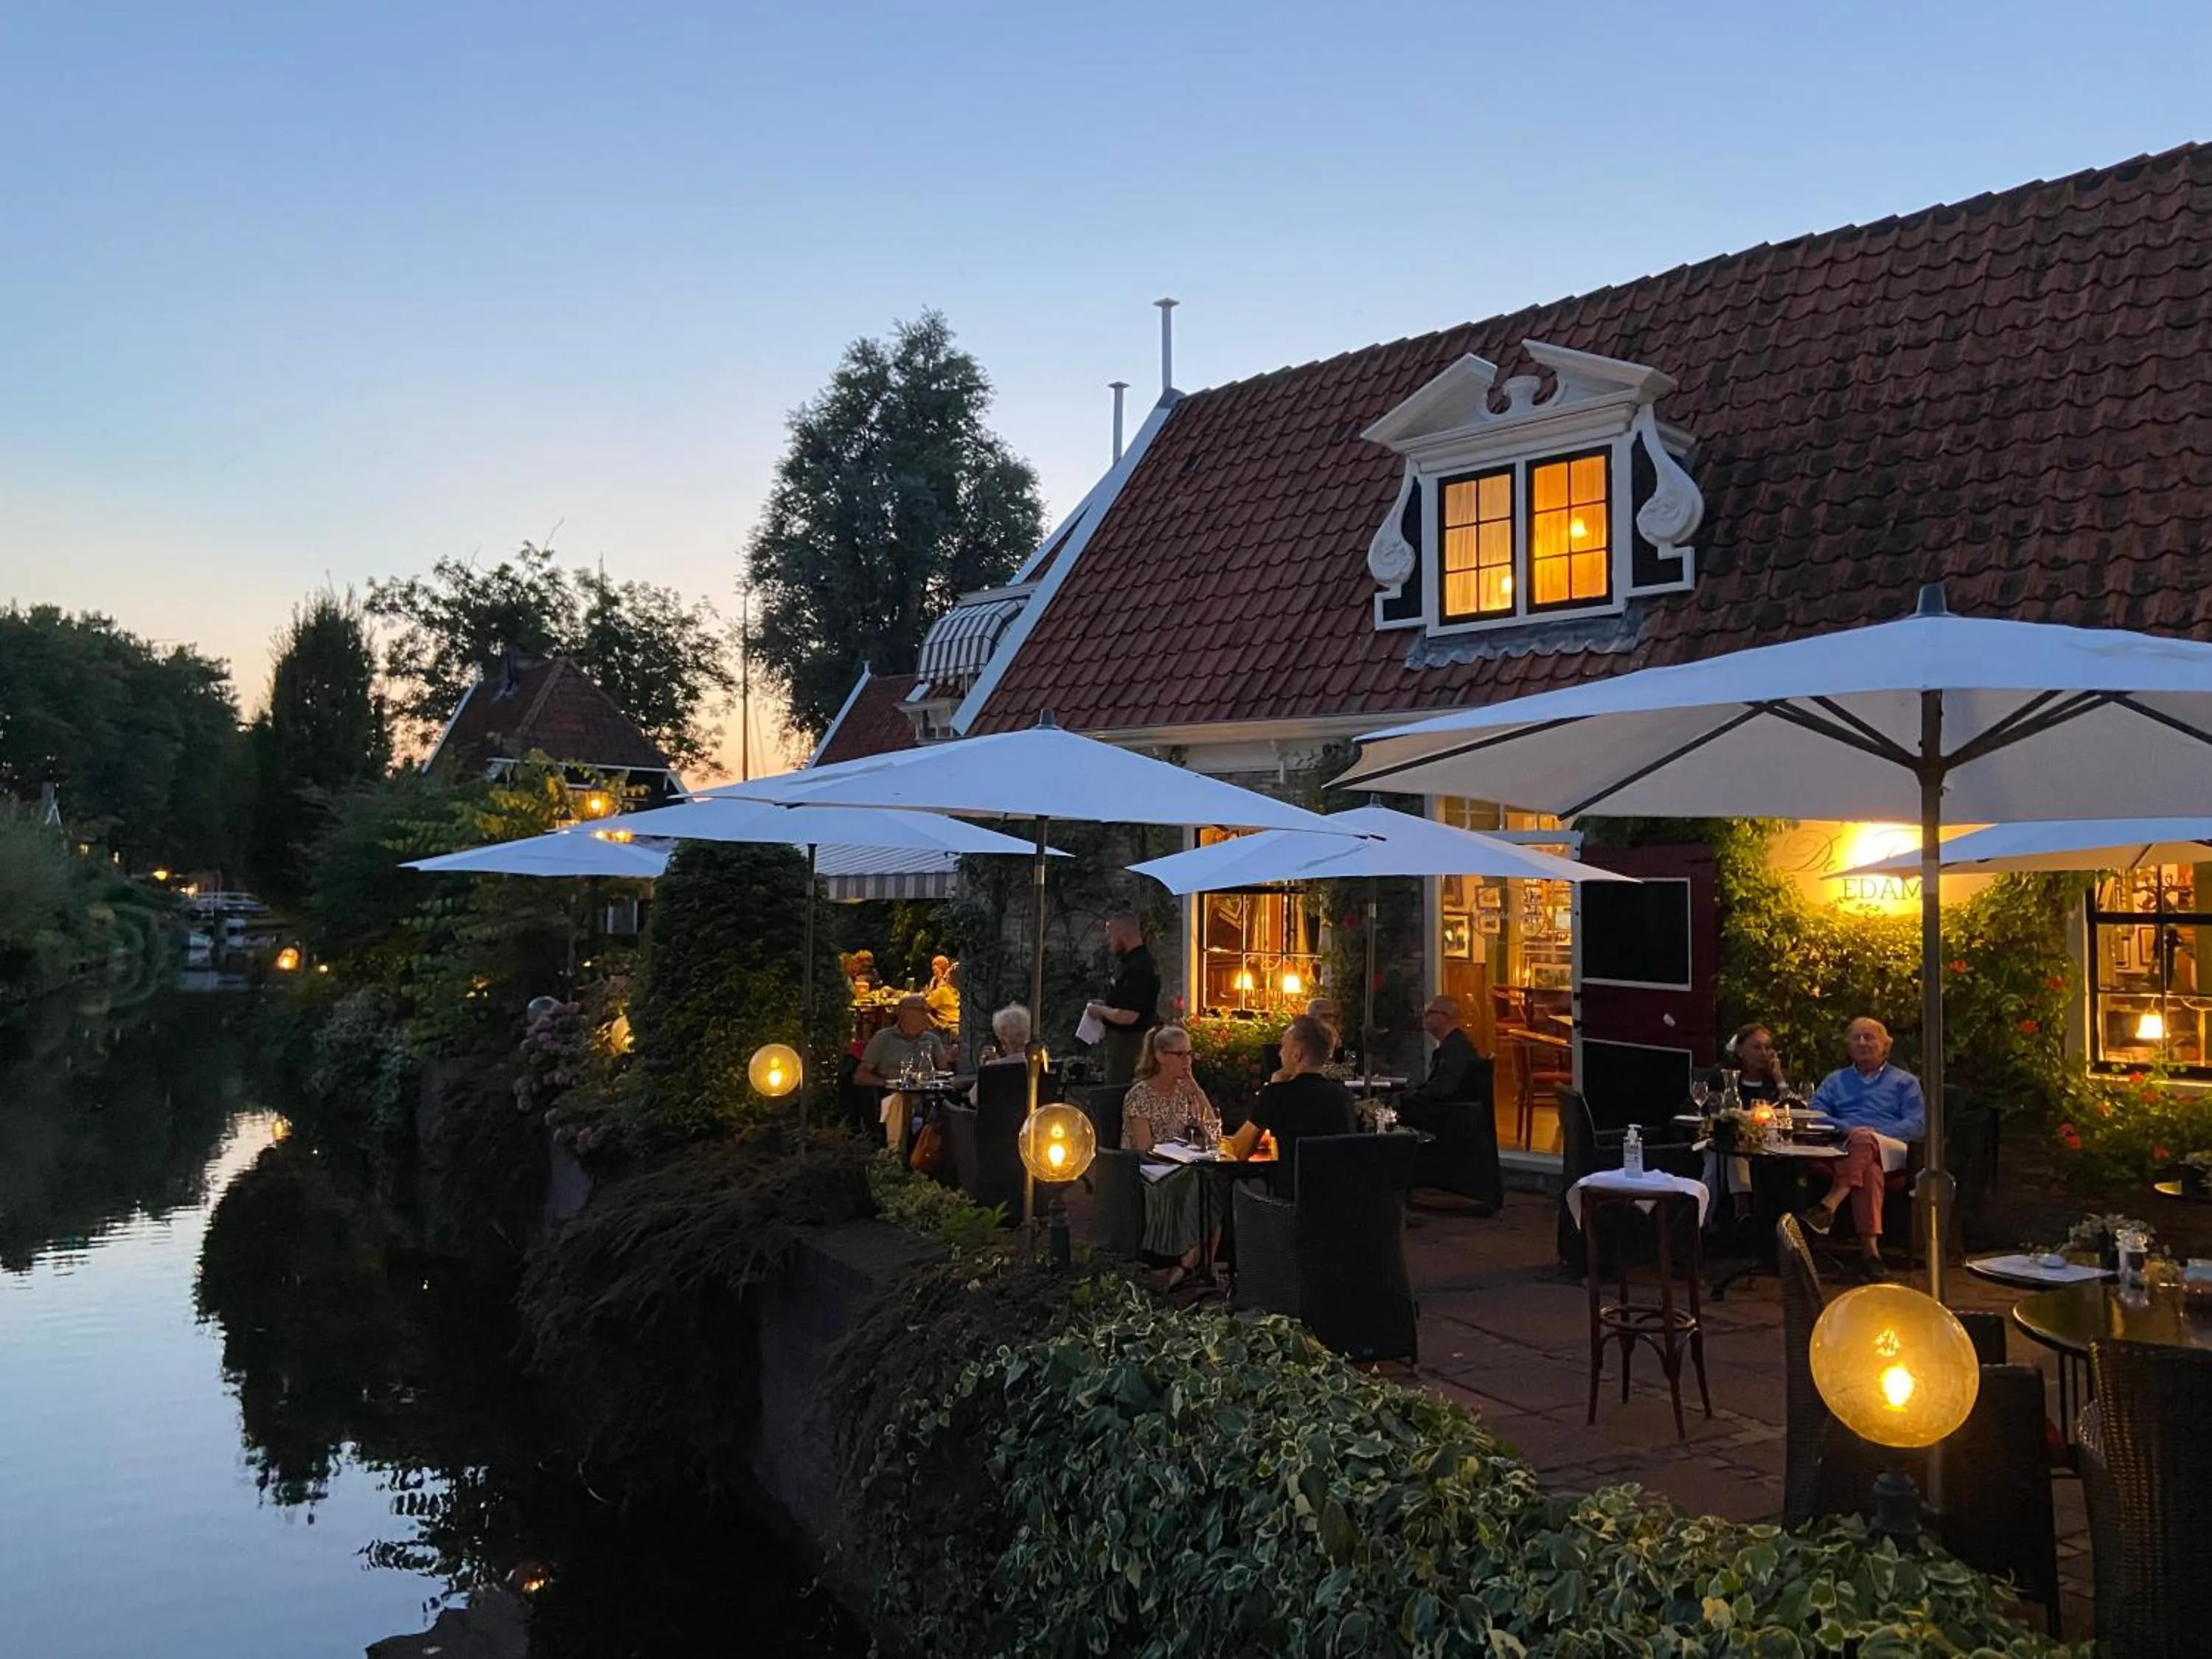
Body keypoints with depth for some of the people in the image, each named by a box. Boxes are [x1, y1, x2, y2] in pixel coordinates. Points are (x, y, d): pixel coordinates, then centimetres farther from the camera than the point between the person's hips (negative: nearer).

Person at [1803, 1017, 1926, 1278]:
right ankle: (1870, 1248, -54)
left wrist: (1874, 1133, -9)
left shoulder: (1905, 1082, 25)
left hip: (1889, 1149, -2)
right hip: (1843, 1149, 2)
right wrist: (1847, 1128, -7)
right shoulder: (1835, 1081, 32)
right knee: (1869, 1168, -38)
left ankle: (1829, 1205, -57)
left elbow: (1917, 1126, 8)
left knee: (1864, 1142, -40)